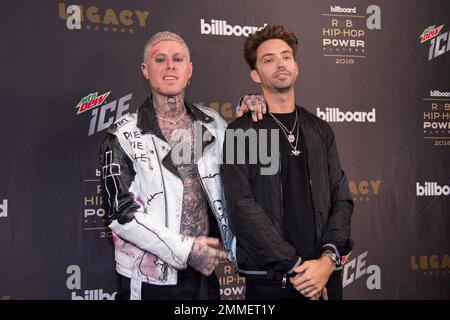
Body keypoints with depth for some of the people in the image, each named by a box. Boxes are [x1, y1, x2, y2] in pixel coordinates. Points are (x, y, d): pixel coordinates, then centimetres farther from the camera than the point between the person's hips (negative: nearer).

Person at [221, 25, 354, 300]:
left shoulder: (321, 131, 10)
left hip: (326, 273, 4)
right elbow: (242, 207, -11)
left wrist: (329, 259, -10)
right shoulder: (240, 133, -3)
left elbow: (341, 199, 5)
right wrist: (294, 266, -14)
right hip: (269, 277, -3)